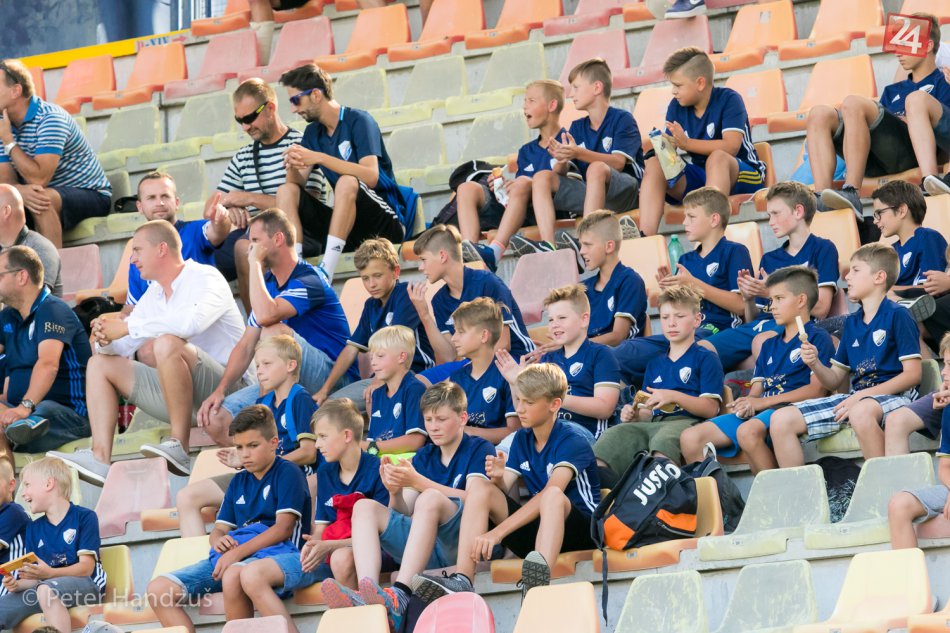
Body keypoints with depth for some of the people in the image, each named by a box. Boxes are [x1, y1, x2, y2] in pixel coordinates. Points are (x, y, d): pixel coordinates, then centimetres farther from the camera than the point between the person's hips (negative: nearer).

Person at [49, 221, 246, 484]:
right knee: (100, 364, 6)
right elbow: (121, 348, 14)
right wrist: (105, 340, -11)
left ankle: (180, 447, -31)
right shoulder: (152, 295, 17)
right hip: (177, 394, 9)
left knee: (167, 343, -34)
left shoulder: (205, 278, -8)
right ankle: (100, 459, -15)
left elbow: (191, 321, -31)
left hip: (225, 389, -9)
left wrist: (127, 327, -24)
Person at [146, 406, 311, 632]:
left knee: (233, 575, -44)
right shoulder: (238, 482, 26)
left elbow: (284, 528, -8)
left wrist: (237, 552, -16)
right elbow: (220, 528, 25)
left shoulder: (288, 473, 3)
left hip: (272, 551, -8)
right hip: (233, 556, 8)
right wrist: (219, 540, -3)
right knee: (158, 589, -12)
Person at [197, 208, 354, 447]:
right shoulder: (268, 284, 15)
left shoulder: (308, 280, -13)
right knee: (215, 418, -13)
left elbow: (265, 315, -31)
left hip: (334, 378, -7)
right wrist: (220, 390, -3)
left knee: (274, 331, -34)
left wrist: (255, 263, -19)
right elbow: (246, 346, 11)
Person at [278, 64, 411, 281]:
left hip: (385, 223, -6)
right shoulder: (313, 133, 13)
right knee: (287, 191, -8)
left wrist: (319, 158, -27)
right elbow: (299, 182, 3)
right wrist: (293, 167, -20)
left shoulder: (358, 121, -8)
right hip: (348, 228, 6)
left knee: (347, 182, -34)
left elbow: (371, 177, -23)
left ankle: (326, 272, -40)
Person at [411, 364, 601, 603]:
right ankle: (462, 580, -28)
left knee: (554, 495, -38)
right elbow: (504, 492, 6)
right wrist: (498, 479, -20)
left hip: (579, 531, -7)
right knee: (478, 486, -9)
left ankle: (540, 580, -63)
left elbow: (551, 493, -27)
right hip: (536, 527, 7)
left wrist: (498, 532, -35)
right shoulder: (522, 439, 10)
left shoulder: (572, 442, -12)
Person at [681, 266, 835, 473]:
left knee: (748, 431, -41)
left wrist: (764, 402, -12)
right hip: (758, 412, 8)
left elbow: (818, 389, -9)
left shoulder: (817, 338, 4)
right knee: (690, 438, -10)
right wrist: (745, 404, -5)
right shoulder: (769, 345, 28)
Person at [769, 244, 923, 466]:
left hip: (892, 395, -7)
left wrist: (863, 395, -17)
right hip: (855, 397, 7)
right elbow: (834, 380, 19)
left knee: (861, 412, -44)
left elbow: (913, 374, -11)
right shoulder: (852, 323, 18)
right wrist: (815, 365, -4)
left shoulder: (897, 316, -3)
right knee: (781, 420, -7)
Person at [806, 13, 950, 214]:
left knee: (854, 104, -29)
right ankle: (821, 200, -33)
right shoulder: (893, 91, 38)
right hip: (878, 163, 6)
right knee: (819, 114, -14)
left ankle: (851, 193, -40)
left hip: (912, 150, -6)